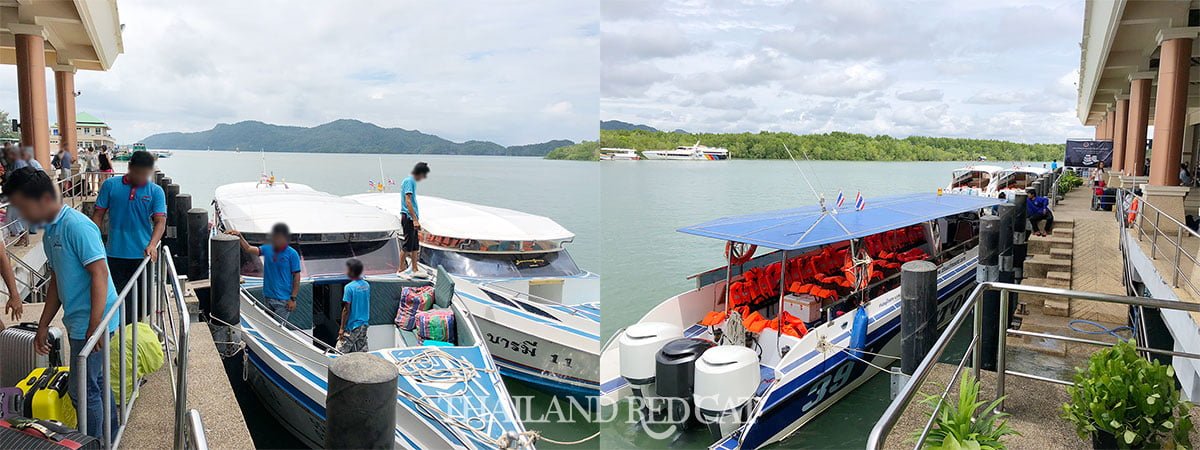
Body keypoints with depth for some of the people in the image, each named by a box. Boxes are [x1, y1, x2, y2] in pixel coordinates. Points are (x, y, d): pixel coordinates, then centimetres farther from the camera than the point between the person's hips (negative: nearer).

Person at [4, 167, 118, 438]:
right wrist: (42, 326, 21)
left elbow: (99, 274, -23)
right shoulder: (50, 231, 12)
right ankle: (110, 435, 32)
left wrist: (95, 326, -24)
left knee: (81, 389, 0)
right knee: (93, 381, 19)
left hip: (91, 322, -9)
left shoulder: (76, 226, -18)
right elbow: (57, 281, 20)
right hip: (77, 321, 9)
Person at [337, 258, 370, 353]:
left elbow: (346, 310, -15)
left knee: (341, 352, 1)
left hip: (352, 327, -7)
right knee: (362, 352, 11)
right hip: (364, 324, 7)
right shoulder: (367, 285, 3)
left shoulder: (349, 287, -16)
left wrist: (342, 328, -9)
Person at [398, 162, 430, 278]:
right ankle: (401, 270, 4)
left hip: (412, 218, 10)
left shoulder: (412, 181, 17)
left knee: (415, 245, 11)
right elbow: (407, 201, -20)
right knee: (408, 244, -4)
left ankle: (415, 270, 16)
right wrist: (415, 219, -24)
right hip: (409, 217, -10)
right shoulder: (409, 181, -13)